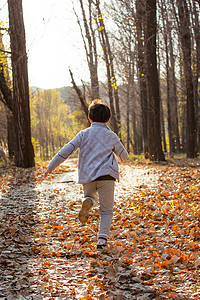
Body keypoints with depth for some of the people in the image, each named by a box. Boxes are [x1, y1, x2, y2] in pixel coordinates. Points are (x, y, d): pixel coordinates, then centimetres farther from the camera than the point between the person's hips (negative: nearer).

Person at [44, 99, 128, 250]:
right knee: (106, 210, 7)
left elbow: (67, 150, -2)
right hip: (106, 175, -1)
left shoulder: (84, 134, 6)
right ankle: (102, 238, -13)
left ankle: (88, 202, -7)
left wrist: (51, 166, 3)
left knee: (90, 196, 30)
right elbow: (124, 156, 18)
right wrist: (123, 158, 43)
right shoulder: (111, 136, 7)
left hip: (87, 176, 1)